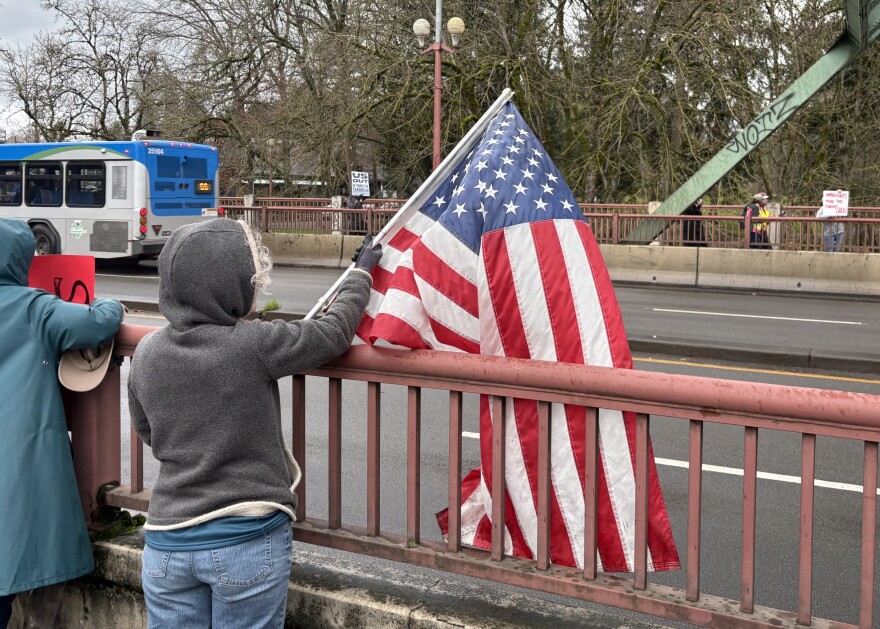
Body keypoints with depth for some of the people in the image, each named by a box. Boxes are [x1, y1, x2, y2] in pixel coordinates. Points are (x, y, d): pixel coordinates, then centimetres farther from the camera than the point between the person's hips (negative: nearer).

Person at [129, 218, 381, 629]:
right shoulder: (255, 345, -16)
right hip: (249, 541, -4)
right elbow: (333, 332, -1)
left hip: (167, 542, 4)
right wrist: (362, 272, 15)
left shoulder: (147, 353, -2)